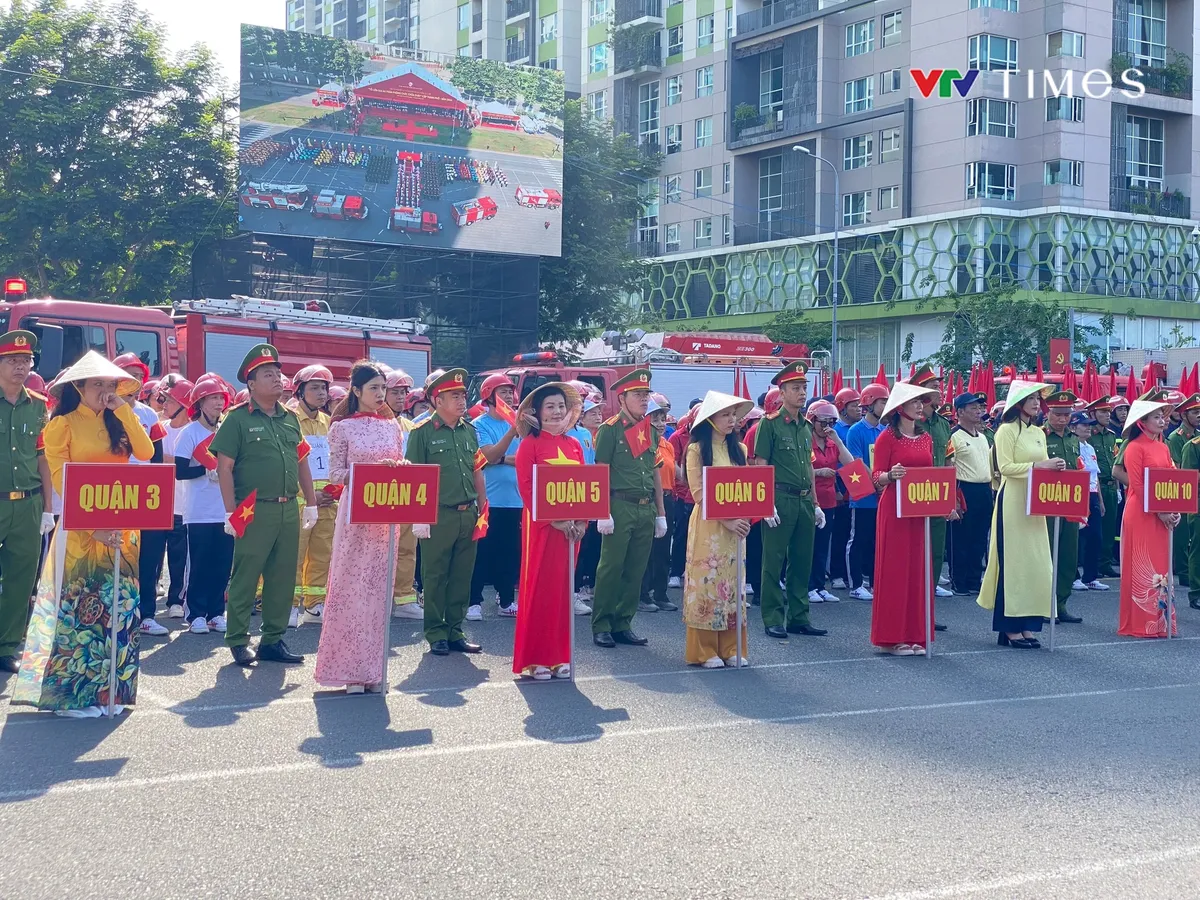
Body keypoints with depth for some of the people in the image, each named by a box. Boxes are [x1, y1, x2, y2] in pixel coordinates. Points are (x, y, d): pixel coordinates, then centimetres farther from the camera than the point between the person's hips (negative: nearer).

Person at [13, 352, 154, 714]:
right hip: (81, 527, -5)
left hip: (121, 526, 5)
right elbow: (61, 479, -8)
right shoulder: (62, 425, -2)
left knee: (118, 603, 5)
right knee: (79, 604, -4)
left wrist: (124, 410, -4)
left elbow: (146, 452, -2)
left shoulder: (117, 422, 13)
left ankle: (109, 689, 13)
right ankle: (72, 693, 3)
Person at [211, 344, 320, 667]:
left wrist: (310, 504, 15)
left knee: (283, 577, 9)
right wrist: (231, 512, -12)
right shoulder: (238, 419, -4)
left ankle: (273, 640, 19)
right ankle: (238, 641, 10)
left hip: (289, 510, 6)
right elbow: (224, 467, -8)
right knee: (245, 577, 0)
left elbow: (302, 462, 19)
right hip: (255, 510, -6)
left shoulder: (290, 418, 13)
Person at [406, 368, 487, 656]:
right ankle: (436, 634, 11)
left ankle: (455, 631, 19)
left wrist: (483, 509, 12)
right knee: (435, 576, 3)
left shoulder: (469, 431, 11)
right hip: (438, 516, -5)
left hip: (468, 514, 5)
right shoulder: (423, 433, -5)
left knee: (462, 575, 10)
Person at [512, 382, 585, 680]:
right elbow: (526, 487, -10)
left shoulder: (574, 445, 13)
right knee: (538, 587, -1)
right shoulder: (530, 444, -3)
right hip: (541, 524, -5)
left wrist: (582, 521, -3)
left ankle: (559, 657, 15)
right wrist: (553, 518, -18)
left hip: (570, 527, 5)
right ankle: (533, 660, 5)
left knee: (563, 587, 8)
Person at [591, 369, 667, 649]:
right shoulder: (610, 429, -4)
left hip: (646, 509, 6)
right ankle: (601, 626, 5)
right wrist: (603, 513, -14)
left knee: (636, 571, 8)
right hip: (620, 507, -6)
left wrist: (660, 513, 15)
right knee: (611, 569, -2)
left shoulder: (651, 430, 14)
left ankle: (623, 624, 17)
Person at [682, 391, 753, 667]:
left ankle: (731, 648, 11)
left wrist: (744, 517, -7)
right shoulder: (697, 450, -3)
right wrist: (725, 518, -19)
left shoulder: (739, 449, 11)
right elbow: (698, 492, -10)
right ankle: (705, 650, 2)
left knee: (732, 583, 6)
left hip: (736, 525, 5)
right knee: (707, 581, -3)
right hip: (708, 526, -5)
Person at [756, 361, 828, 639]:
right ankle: (773, 620, 4)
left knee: (802, 561, 10)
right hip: (780, 499, -7)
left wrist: (815, 504, 16)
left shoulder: (806, 426, 15)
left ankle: (799, 617, 17)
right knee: (774, 561, -1)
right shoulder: (770, 423, -5)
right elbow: (761, 466, -9)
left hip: (804, 501, 7)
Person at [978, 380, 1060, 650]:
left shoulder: (1039, 433, 16)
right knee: (1013, 560, -5)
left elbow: (1042, 467, 19)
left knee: (1035, 561, 5)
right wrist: (1037, 465, -19)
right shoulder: (1007, 430, -6)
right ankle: (1010, 627, -1)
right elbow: (1005, 466, -14)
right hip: (1012, 501, -7)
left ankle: (1028, 625, 10)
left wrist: (1054, 468, -2)